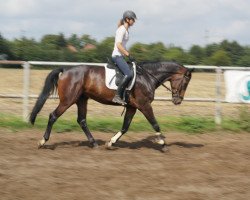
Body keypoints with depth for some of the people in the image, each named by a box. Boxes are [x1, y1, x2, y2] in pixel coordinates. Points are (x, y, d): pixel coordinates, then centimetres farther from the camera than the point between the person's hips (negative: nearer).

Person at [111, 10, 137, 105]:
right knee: (129, 74, -27)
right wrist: (128, 55, -18)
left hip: (121, 56, 11)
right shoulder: (122, 29, -11)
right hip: (117, 56, -11)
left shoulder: (126, 30, 18)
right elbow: (118, 45, -20)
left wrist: (128, 53, 16)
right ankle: (117, 96, -27)